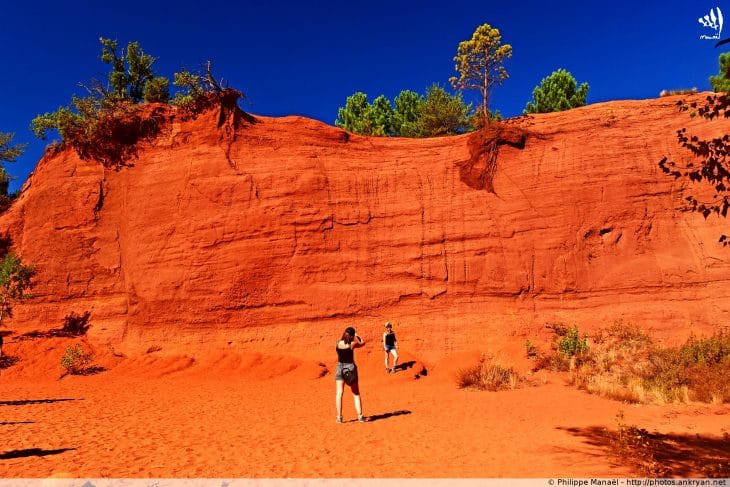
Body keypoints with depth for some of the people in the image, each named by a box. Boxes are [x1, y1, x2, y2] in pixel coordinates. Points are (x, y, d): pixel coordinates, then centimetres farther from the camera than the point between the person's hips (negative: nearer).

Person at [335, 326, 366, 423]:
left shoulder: (338, 343, -3)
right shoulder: (353, 344, -12)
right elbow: (362, 343, 5)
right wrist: (356, 336, 15)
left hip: (340, 367, 2)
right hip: (350, 367, -2)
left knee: (339, 393, 4)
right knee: (356, 394, 10)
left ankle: (339, 416, -1)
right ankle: (360, 416, 7)